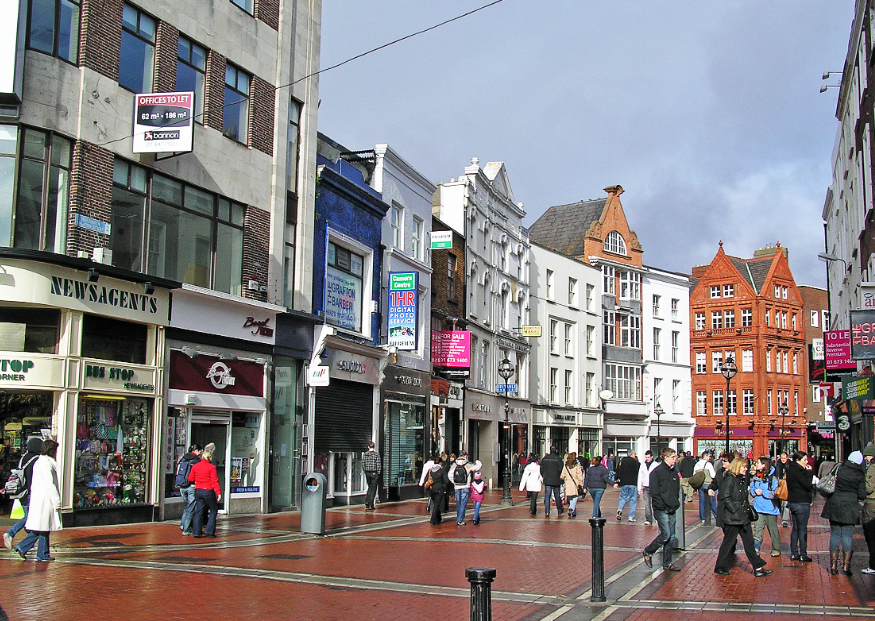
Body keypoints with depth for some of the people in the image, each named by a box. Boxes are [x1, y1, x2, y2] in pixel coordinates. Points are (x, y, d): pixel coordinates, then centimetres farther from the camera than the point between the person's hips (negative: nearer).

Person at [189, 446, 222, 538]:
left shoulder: (195, 466, 3)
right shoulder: (211, 467, -11)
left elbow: (190, 478, 10)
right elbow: (214, 481, -14)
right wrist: (218, 493, -13)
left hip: (197, 491, 5)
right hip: (208, 491, -5)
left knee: (199, 511, 10)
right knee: (213, 510, 10)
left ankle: (197, 532, 7)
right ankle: (209, 530, 3)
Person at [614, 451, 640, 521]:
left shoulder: (622, 461, 5)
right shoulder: (636, 463, -4)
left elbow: (618, 472, 5)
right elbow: (639, 474, -2)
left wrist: (616, 482, 9)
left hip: (623, 484, 3)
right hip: (633, 484, -2)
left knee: (623, 498, 14)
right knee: (633, 500, 5)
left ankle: (619, 509, -12)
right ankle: (631, 517, 2)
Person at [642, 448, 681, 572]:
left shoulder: (675, 472, 12)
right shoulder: (657, 472, -11)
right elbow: (654, 492, -13)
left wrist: (676, 503, 9)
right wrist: (662, 506, -16)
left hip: (672, 510, 7)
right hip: (661, 510, -7)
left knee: (671, 537, 8)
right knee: (666, 535, -10)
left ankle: (667, 563, 15)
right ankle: (648, 552, 11)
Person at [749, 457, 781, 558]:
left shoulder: (772, 478, -10)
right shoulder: (755, 477, 8)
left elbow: (775, 493, -12)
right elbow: (751, 489, 14)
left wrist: (762, 492, -17)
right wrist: (755, 491, -7)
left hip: (770, 508, -4)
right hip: (758, 507, 4)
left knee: (773, 529, 9)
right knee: (757, 528, -5)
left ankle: (776, 549, 23)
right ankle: (756, 548, -6)